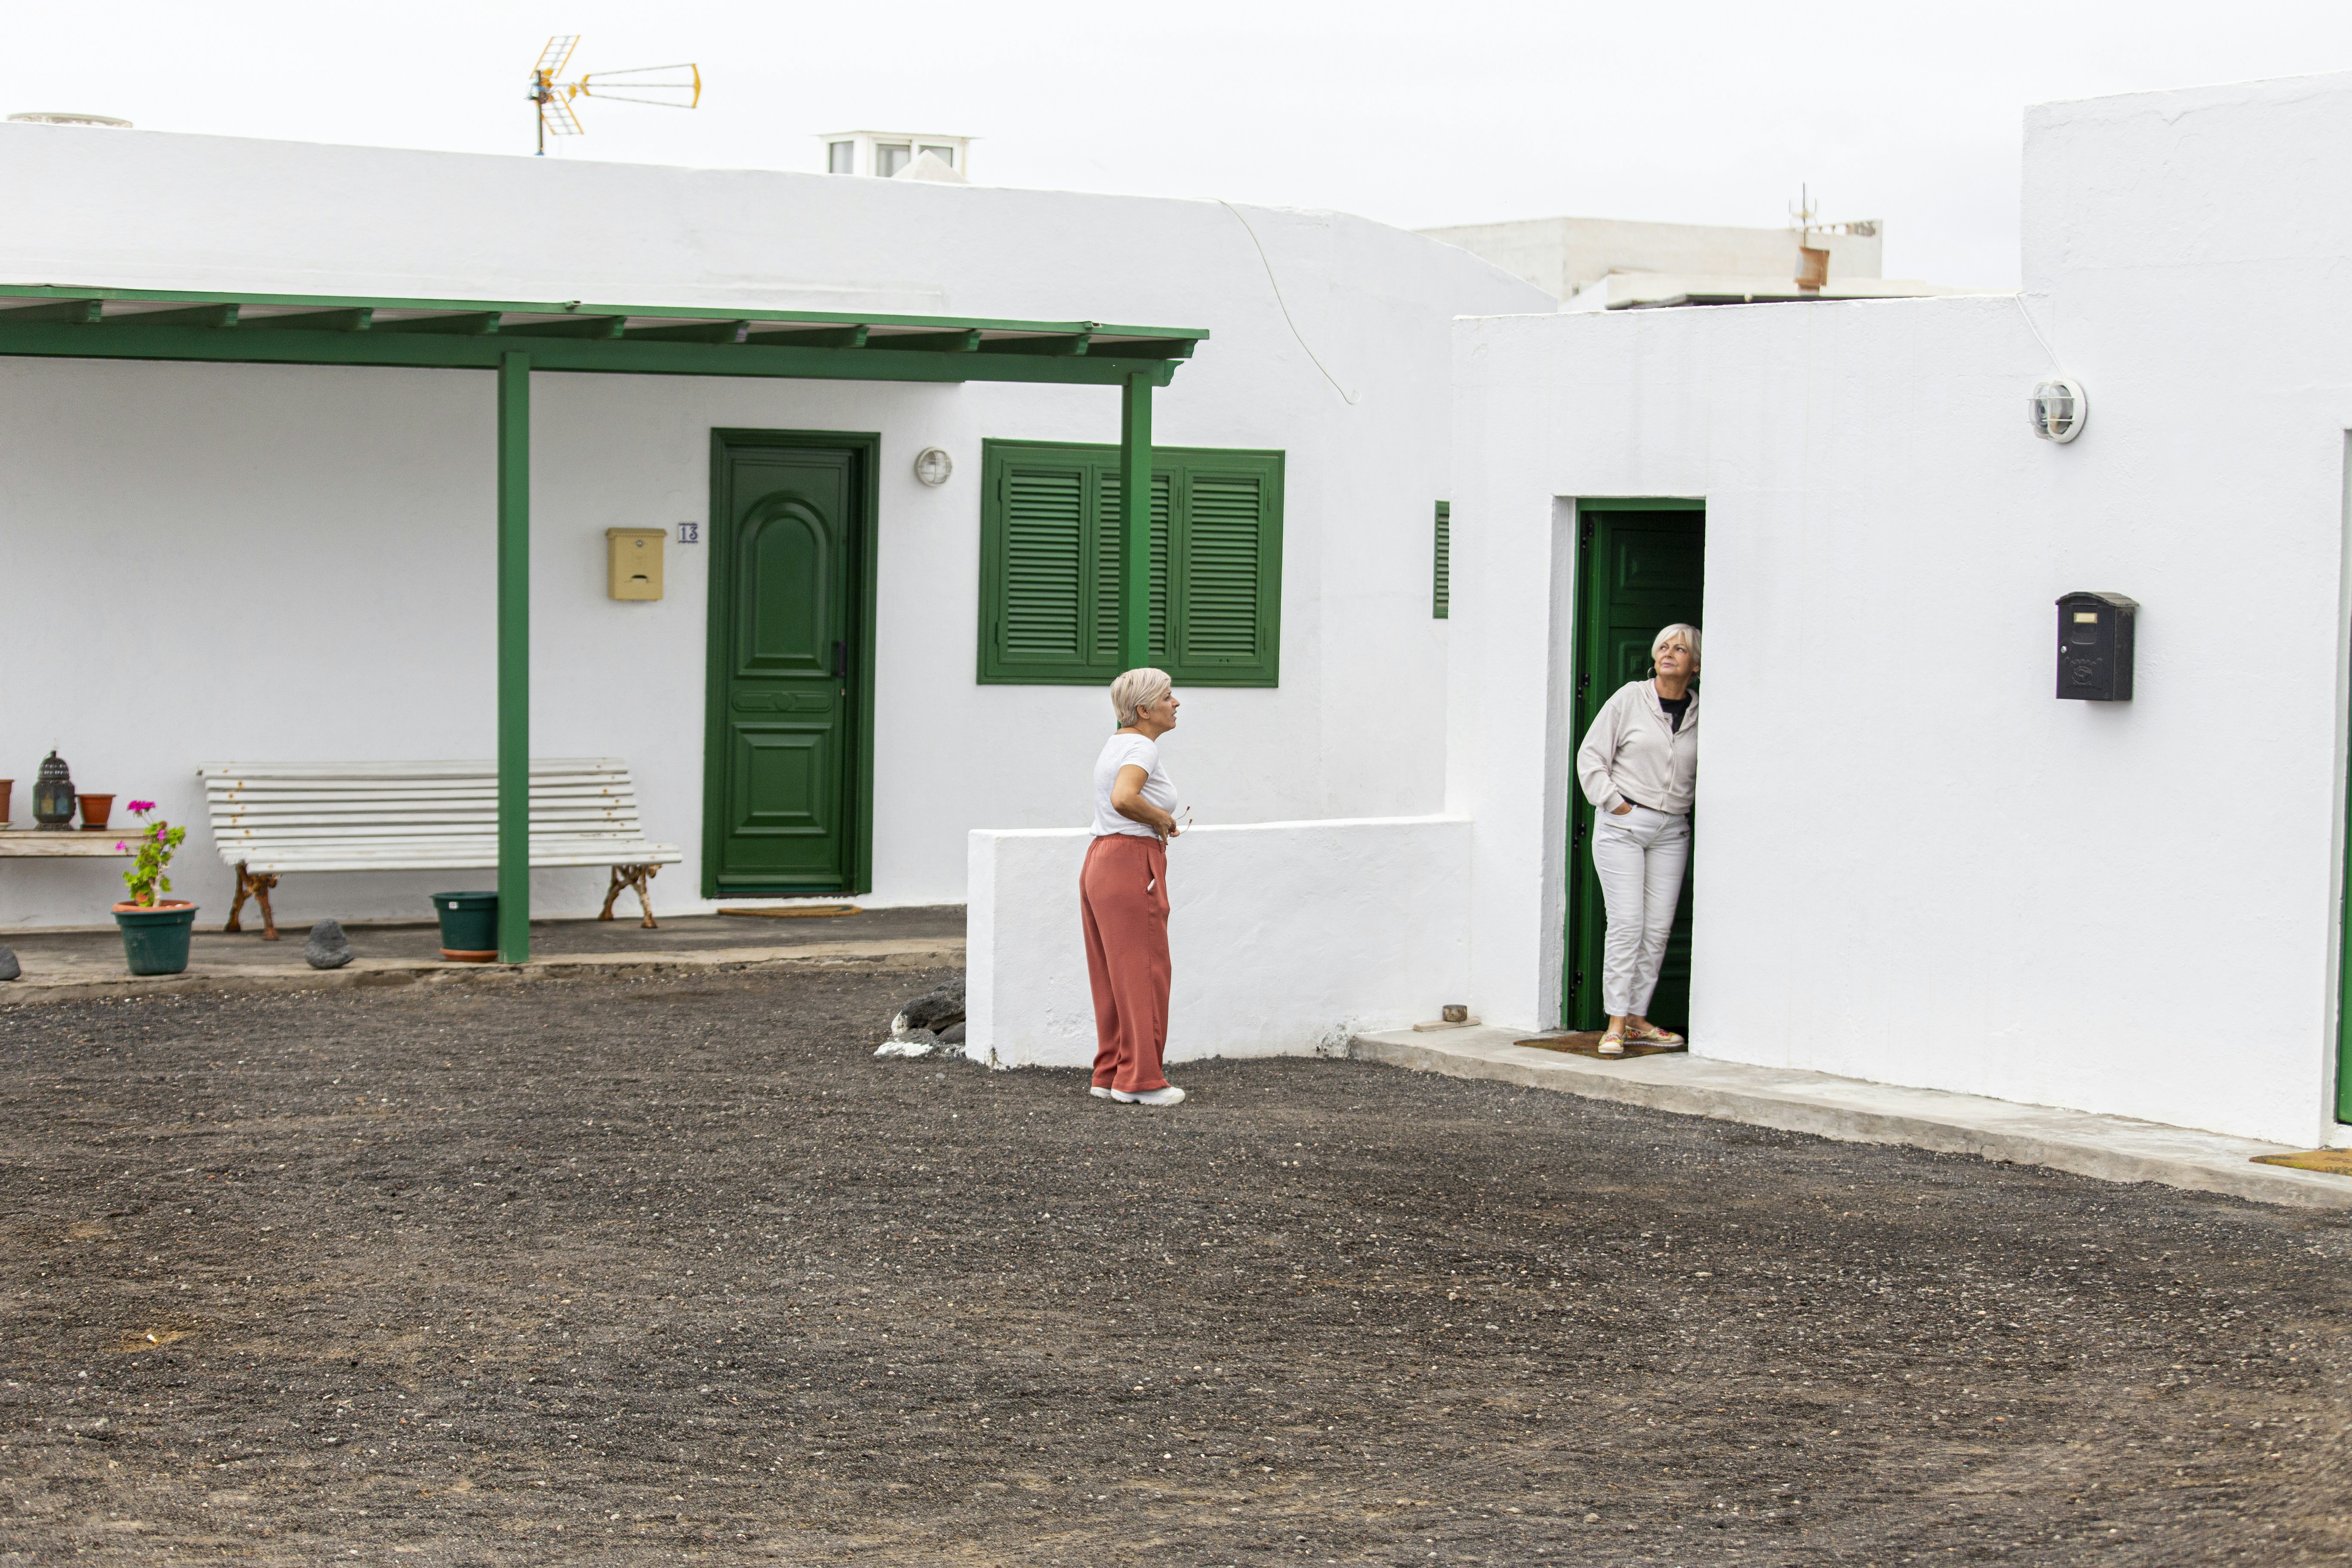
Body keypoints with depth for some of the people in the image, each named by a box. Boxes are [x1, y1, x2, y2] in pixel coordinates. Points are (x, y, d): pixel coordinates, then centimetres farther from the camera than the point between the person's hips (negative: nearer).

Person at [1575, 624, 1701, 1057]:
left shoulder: (1701, 715, 6)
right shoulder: (1629, 700, -2)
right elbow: (1591, 757, 1)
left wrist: (1695, 809, 6)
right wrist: (1615, 804, -6)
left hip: (1672, 831, 4)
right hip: (1621, 826, -3)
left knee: (1658, 928, 1)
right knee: (1627, 923, -10)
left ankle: (1638, 1019, 11)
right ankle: (1615, 1025, -6)